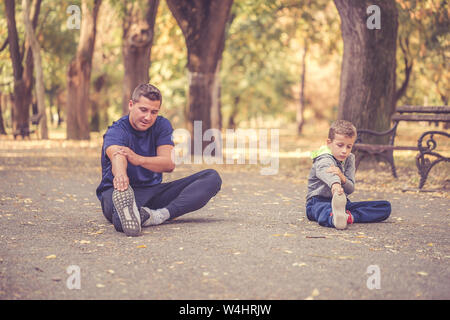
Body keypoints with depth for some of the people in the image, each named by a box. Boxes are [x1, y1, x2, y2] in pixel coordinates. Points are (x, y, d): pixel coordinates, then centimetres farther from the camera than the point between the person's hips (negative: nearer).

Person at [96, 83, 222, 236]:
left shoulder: (162, 125, 4)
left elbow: (169, 164, -12)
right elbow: (117, 156, -36)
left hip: (154, 191, 5)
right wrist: (120, 175, -62)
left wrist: (139, 159, -34)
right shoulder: (116, 131, -10)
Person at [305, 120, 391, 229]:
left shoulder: (349, 159, 7)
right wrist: (335, 184, -66)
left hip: (342, 202, 7)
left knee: (385, 207, -7)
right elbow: (327, 173, -41)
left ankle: (350, 216, -35)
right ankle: (335, 219, -83)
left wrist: (342, 178, -28)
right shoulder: (324, 160, -14)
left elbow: (350, 189, -3)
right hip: (319, 202, -7)